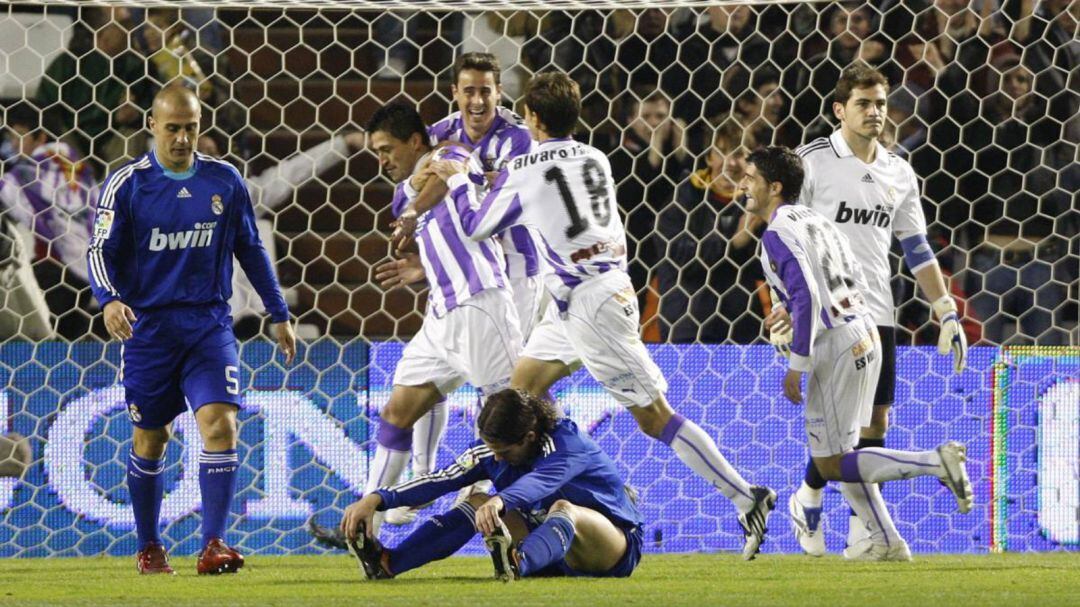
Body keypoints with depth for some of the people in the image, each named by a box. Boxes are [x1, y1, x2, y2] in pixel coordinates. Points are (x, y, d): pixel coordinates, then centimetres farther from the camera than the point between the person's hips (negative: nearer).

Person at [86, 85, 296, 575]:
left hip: (210, 325, 1)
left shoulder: (225, 181, 4)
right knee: (151, 439, 8)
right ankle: (149, 548, 24)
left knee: (220, 424, -17)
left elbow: (251, 250, 14)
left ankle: (213, 544, -19)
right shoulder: (126, 185, -3)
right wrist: (109, 299, -25)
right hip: (147, 327, -1)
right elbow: (101, 251, -5)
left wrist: (279, 315, 14)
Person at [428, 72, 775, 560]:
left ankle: (747, 498, -10)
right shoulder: (596, 160, 9)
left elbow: (476, 226, 3)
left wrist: (456, 180, 21)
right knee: (522, 388, 16)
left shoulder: (524, 171, -9)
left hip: (590, 301, -9)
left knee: (654, 416, -7)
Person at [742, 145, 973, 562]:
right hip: (865, 335, 10)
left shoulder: (778, 233, -11)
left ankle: (935, 462, -14)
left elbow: (807, 298, -21)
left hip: (835, 346, -10)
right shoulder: (814, 219, 17)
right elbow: (858, 284, 20)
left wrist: (797, 365, -17)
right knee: (840, 454, 17)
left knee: (831, 464, -5)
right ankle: (887, 542, 13)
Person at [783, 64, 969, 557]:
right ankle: (808, 500, 13)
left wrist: (948, 314, 10)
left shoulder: (899, 174, 12)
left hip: (877, 314, 5)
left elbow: (917, 250, 16)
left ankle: (861, 534, 7)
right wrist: (784, 301, -13)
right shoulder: (811, 163, -4)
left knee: (874, 422, 2)